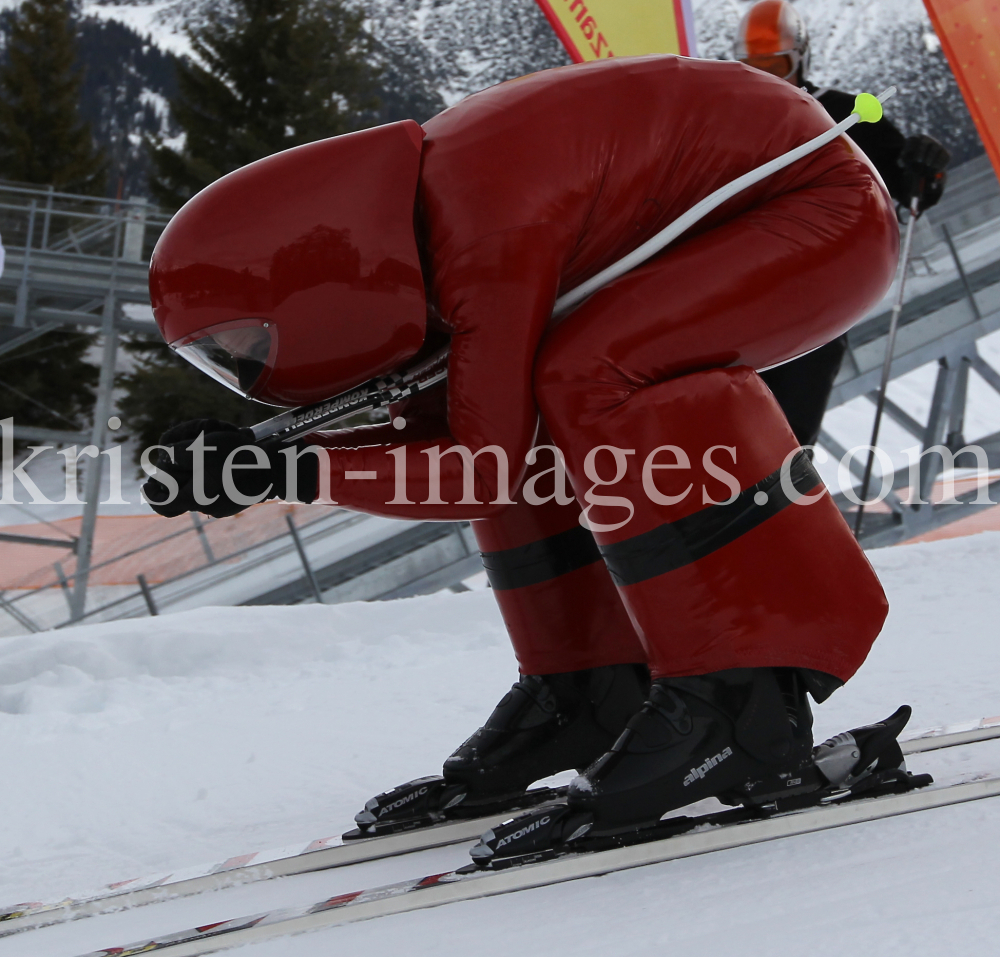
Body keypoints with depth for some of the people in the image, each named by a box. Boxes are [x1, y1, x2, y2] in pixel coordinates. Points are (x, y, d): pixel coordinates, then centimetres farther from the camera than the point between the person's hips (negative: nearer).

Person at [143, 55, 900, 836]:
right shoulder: (403, 219, -1)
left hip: (832, 212, -9)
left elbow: (481, 467, -23)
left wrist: (286, 470, -21)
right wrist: (253, 453, -7)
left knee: (593, 379, -27)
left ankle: (741, 692, -24)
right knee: (513, 407, 5)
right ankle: (588, 689, 9)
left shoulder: (484, 241, -30)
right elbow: (445, 425, 6)